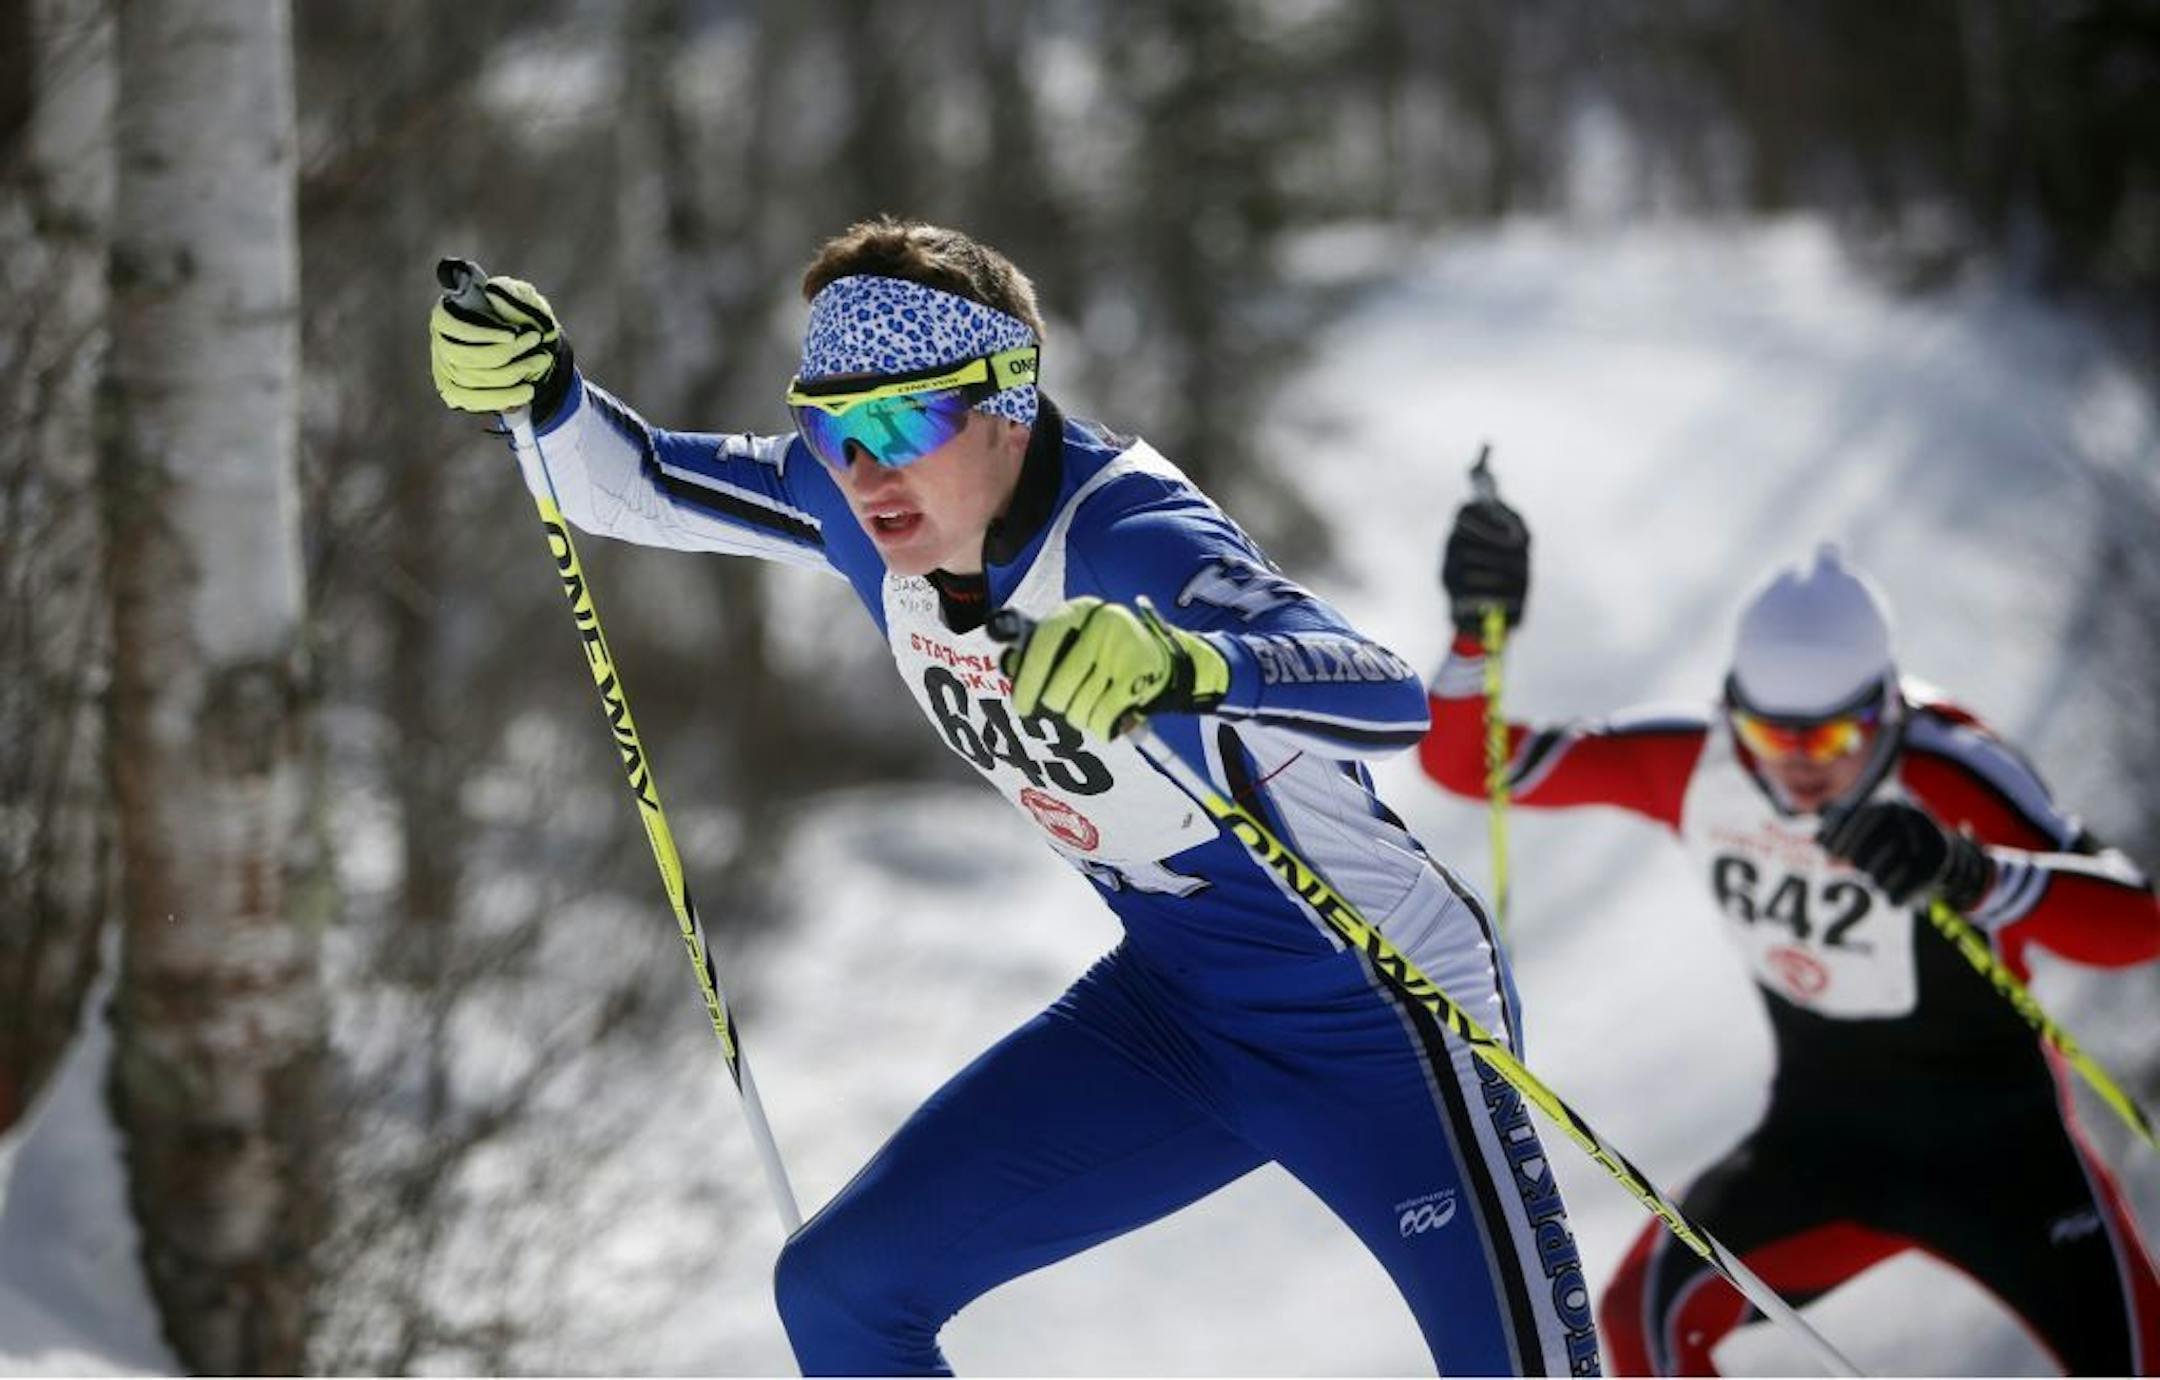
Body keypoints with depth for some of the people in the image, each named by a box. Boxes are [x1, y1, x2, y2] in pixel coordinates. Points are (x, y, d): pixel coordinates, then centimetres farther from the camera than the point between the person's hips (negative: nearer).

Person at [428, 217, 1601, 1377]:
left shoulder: (1124, 540, -30)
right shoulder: (865, 506, -8)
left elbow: (1391, 699, -45)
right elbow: (630, 489, 7)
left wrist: (1193, 664, -64)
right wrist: (539, 391, -15)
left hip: (1376, 1013, -7)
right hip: (1170, 1009, 7)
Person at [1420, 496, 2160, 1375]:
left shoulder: (1948, 775, -25)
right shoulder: (1691, 765, -13)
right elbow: (1466, 765, -6)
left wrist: (1969, 875, -52)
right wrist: (1479, 630, -24)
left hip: (1997, 1138, -3)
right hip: (1820, 1136, 4)